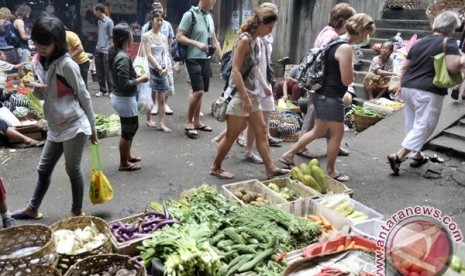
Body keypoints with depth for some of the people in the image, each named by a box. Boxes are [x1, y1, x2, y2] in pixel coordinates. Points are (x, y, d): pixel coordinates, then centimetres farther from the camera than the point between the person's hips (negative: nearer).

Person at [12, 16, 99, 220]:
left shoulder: (66, 64, -16)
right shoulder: (37, 61, 6)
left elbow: (84, 96, -10)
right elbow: (42, 96, 16)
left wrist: (93, 127, -5)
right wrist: (37, 90, -8)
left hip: (75, 125, -7)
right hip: (55, 126, 7)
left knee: (73, 169, 6)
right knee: (43, 169, 18)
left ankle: (77, 212, 25)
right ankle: (32, 209, 35)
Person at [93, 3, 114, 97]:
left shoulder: (109, 22, -8)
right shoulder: (99, 21, 13)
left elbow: (112, 37, -9)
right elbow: (98, 35, 17)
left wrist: (109, 50, -13)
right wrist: (96, 49, 15)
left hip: (106, 51, -7)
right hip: (98, 50, 7)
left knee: (107, 72, -1)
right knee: (99, 72, 9)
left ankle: (110, 90, 9)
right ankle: (102, 90, 18)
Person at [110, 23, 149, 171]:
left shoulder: (115, 53, 5)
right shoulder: (123, 57, -24)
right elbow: (124, 84, -27)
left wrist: (136, 76, 5)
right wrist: (140, 79, -15)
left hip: (120, 97, 10)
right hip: (125, 99, -10)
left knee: (132, 127, 24)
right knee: (127, 131, 6)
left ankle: (127, 155, 38)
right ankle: (124, 163, 22)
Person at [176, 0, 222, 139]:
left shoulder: (209, 17, 13)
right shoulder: (190, 15, -8)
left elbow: (214, 41, 18)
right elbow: (179, 36, -11)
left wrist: (223, 59, 13)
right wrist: (197, 43, -22)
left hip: (206, 59, 7)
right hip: (194, 59, -7)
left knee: (199, 92, 11)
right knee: (198, 91, -13)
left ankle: (196, 121, 22)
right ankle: (189, 122, 2)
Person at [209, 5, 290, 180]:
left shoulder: (255, 40, 9)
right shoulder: (244, 39, -17)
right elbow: (236, 71, -21)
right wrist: (245, 97, -23)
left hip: (251, 93, 9)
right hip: (239, 95, -9)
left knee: (261, 131, 11)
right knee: (231, 135, 2)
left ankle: (270, 169, 19)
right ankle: (215, 168, 18)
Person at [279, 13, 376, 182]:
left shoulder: (336, 42, 11)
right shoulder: (346, 48, -19)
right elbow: (347, 80, -18)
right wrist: (352, 69, -2)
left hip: (322, 94, 10)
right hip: (331, 97, -10)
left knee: (319, 131, 21)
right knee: (337, 134, 6)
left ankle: (288, 155, 27)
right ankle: (330, 171, 20)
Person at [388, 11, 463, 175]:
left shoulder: (419, 43, 15)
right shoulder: (449, 43, -6)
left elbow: (405, 67, 17)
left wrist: (401, 87, 26)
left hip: (408, 88, 8)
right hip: (428, 92, -8)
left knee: (412, 124, 16)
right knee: (423, 126, -2)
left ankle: (417, 156, 27)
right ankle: (398, 156, -12)